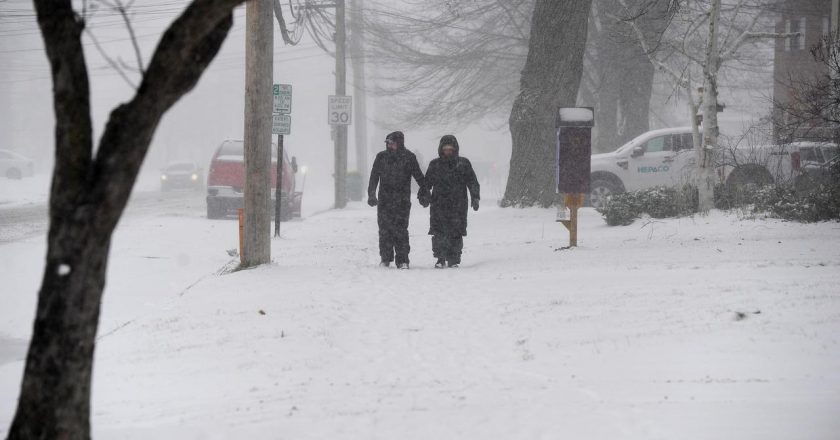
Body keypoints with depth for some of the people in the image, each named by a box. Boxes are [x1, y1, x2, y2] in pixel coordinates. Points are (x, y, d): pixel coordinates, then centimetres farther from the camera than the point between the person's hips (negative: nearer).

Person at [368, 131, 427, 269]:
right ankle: (385, 258, 13)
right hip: (384, 200, 3)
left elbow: (419, 177, 7)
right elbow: (374, 177, 8)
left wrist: (424, 194, 7)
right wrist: (371, 194, -3)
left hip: (402, 201, -3)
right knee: (385, 229, 3)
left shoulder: (409, 158, 0)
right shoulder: (381, 157, 7)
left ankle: (402, 260, -3)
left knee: (401, 229, -7)